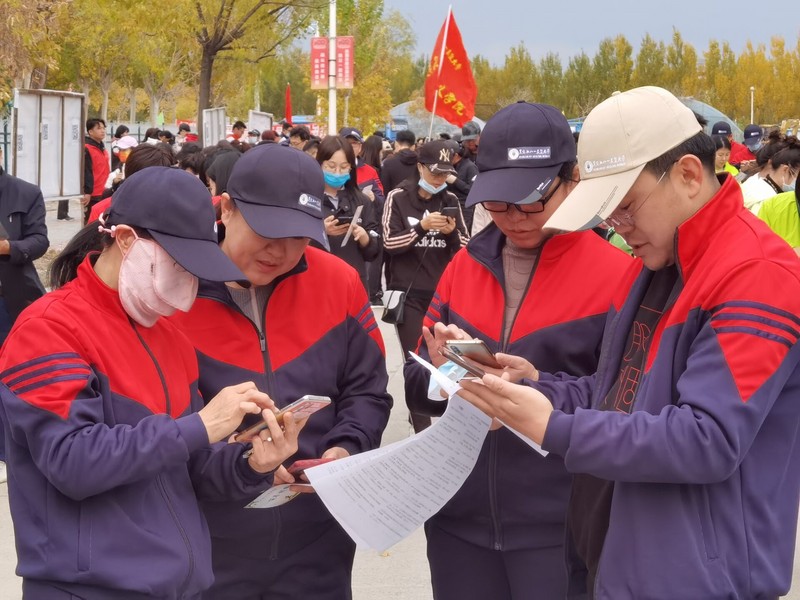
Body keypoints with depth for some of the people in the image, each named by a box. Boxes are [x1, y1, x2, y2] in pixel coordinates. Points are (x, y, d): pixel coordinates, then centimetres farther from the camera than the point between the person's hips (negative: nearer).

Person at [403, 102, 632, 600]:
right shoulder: (465, 265, 8)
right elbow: (417, 385, 8)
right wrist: (446, 374, -15)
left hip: (560, 527, -4)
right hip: (460, 519, 5)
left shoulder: (616, 273, -7)